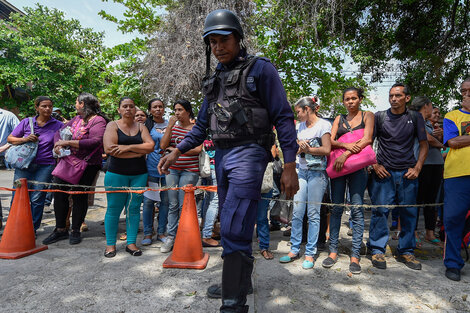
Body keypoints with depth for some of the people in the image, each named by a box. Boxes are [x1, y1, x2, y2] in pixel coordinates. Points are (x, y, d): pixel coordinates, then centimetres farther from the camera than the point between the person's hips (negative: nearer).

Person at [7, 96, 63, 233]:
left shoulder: (58, 125, 7)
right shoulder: (26, 122, 9)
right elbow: (10, 138, 13)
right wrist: (25, 139, -7)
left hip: (45, 166, -1)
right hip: (24, 165, 1)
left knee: (37, 199, 0)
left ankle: (32, 229, 14)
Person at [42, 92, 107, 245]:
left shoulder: (98, 121, -10)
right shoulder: (77, 119, 14)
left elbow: (96, 141, -25)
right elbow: (60, 131, 13)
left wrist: (67, 142, -23)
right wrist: (58, 144, -10)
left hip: (87, 165, -7)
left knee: (79, 195, 0)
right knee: (59, 193, 5)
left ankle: (76, 231, 17)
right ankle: (60, 230, 20)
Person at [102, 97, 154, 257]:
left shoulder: (141, 126, 11)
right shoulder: (113, 125, 3)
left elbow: (150, 146, -3)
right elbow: (109, 149, -13)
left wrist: (128, 147, -14)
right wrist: (138, 153, -11)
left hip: (139, 174, 2)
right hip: (117, 173, -2)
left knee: (134, 208, 5)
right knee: (114, 208, 3)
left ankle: (131, 243, 15)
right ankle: (110, 244, 17)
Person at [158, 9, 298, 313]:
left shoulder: (260, 70, -2)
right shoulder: (214, 79, 18)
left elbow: (283, 118, -8)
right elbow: (202, 124, 21)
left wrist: (290, 166, -15)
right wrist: (176, 152, 12)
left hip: (248, 153, -7)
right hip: (222, 156, 8)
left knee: (234, 228, -14)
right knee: (230, 224, 15)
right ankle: (240, 281, 33)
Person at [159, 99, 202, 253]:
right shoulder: (173, 127, 13)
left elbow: (197, 149, -12)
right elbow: (162, 145, 1)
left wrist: (175, 149, -8)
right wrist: (170, 126, -4)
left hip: (189, 170, -4)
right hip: (172, 169, 4)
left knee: (183, 205, -2)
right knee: (173, 204, 7)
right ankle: (171, 236, 15)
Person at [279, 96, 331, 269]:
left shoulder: (324, 124, -3)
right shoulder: (301, 126, 17)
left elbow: (326, 150, -11)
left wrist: (307, 149, -5)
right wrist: (300, 146, -6)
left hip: (317, 172, -6)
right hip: (302, 171, 6)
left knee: (313, 214, -1)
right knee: (297, 213, 3)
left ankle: (310, 253, 10)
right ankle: (294, 250, 14)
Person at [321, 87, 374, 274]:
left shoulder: (367, 116, 10)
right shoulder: (339, 119, 17)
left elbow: (367, 140, -5)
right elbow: (330, 141, 5)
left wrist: (346, 154, -15)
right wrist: (346, 145, -15)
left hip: (358, 166, -2)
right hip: (338, 165, 2)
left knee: (357, 209, -5)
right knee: (336, 208, 1)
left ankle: (355, 255, 2)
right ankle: (333, 250, 9)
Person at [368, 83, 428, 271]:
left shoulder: (415, 118, 9)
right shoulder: (379, 117, 6)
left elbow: (424, 145, 11)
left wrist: (417, 167, -2)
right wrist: (375, 165, -5)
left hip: (407, 173, 2)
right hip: (383, 171, -2)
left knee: (409, 212, 6)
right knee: (380, 210, -3)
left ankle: (406, 252, 20)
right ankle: (377, 250, 8)